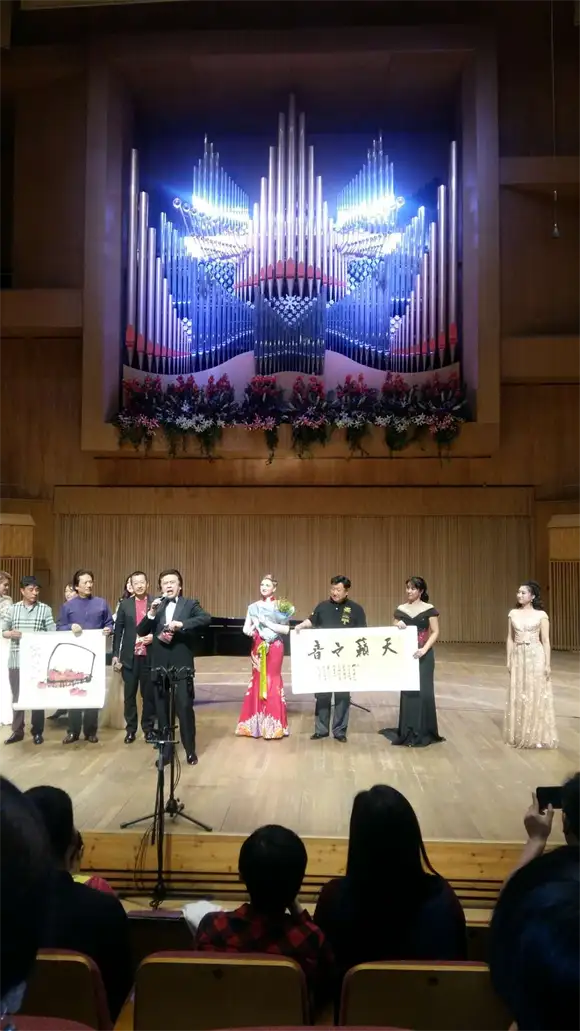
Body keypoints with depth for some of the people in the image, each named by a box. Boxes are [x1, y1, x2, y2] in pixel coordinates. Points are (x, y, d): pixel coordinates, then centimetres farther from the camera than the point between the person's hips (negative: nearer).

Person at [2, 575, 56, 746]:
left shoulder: (45, 609, 0)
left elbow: (52, 633, -4)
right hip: (16, 660, 2)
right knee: (17, 696, 9)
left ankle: (37, 732, 17)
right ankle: (17, 731, 21)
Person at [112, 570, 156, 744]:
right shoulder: (124, 604, 5)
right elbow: (118, 630, 5)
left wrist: (154, 636, -16)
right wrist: (115, 655, 2)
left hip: (149, 657, -1)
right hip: (129, 657, 1)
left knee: (149, 694, 6)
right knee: (129, 695, 9)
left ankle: (148, 729, 18)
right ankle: (130, 729, 19)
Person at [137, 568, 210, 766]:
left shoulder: (190, 604, 3)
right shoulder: (155, 606, 12)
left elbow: (206, 618, -15)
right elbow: (141, 631, 5)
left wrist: (181, 624, -26)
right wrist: (151, 613, -11)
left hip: (182, 665, -3)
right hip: (160, 665, 3)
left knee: (185, 708, -4)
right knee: (162, 710, 8)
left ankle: (190, 751, 11)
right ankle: (166, 751, 19)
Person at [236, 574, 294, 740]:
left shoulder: (280, 606, -3)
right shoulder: (253, 606, 8)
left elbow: (286, 629, -11)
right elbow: (245, 627, 4)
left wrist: (267, 623, -17)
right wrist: (249, 630, -18)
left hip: (274, 648, -4)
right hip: (258, 648, 4)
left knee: (271, 682, -4)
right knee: (258, 681, 7)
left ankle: (273, 726, 4)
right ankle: (257, 724, 14)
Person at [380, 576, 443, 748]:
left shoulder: (429, 609, -3)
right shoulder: (400, 610, 6)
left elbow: (435, 632, -6)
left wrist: (425, 649, -20)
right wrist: (397, 628, -15)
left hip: (423, 655, -3)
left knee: (423, 691, -1)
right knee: (407, 691, 6)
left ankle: (423, 732, 10)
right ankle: (407, 731, 15)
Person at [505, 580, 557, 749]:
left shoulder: (541, 615, -4)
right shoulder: (513, 613, 6)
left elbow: (545, 641, -4)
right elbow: (510, 638, 9)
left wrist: (547, 663, -8)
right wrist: (508, 659, 5)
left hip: (536, 656, -3)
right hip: (518, 657, 3)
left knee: (537, 695, 1)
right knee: (518, 696, 7)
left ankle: (538, 736, 12)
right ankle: (520, 735, 19)